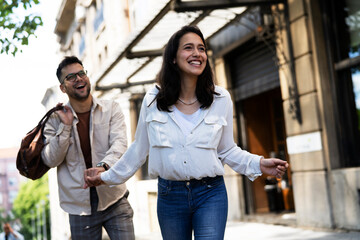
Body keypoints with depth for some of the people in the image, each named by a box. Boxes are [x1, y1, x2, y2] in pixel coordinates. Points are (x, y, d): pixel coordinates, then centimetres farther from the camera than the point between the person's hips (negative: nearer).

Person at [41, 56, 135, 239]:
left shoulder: (111, 109, 1)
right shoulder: (56, 119, 3)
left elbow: (119, 143, -13)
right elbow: (51, 160, -2)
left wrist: (103, 166, -33)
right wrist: (65, 126, -12)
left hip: (114, 200, 0)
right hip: (80, 206, 1)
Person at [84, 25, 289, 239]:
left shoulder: (221, 99, -2)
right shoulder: (153, 101, -2)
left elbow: (227, 150, 6)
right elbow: (139, 149, 10)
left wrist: (258, 164, -8)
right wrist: (108, 176, 14)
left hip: (210, 195, -1)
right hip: (169, 195, 1)